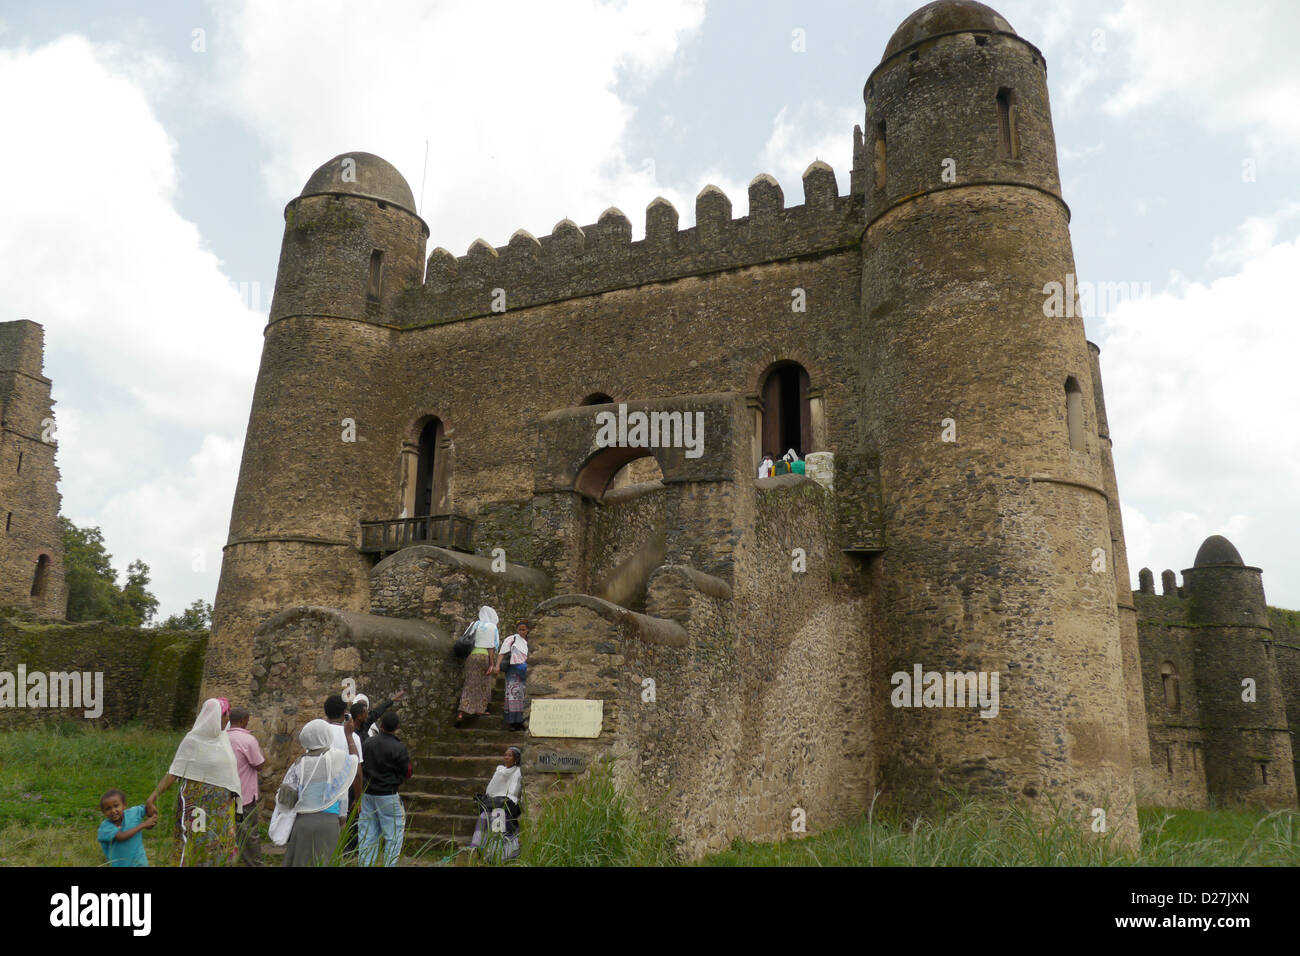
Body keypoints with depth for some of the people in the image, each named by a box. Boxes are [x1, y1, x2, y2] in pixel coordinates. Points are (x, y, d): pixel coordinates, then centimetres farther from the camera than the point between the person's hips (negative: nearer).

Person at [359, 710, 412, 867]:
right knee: (394, 834, 6)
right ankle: (389, 864, 5)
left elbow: (359, 766, 9)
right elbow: (408, 773, -9)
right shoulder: (399, 747, -16)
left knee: (368, 834, 14)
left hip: (367, 794, 5)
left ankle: (365, 864, 18)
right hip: (388, 795, -5)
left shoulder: (367, 742, -1)